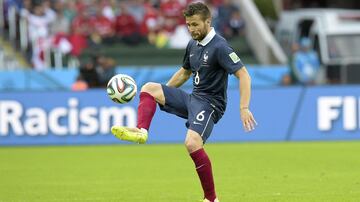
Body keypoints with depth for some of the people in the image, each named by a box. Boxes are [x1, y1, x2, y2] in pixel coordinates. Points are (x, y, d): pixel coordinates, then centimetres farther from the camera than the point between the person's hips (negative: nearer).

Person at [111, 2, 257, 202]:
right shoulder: (192, 45, 10)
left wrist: (244, 108, -29)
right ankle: (141, 131, -23)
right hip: (193, 98, 9)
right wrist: (162, 93, 28)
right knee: (149, 88, 2)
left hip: (210, 103, -9)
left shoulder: (219, 47, -16)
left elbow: (243, 75, -19)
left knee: (192, 142, -30)